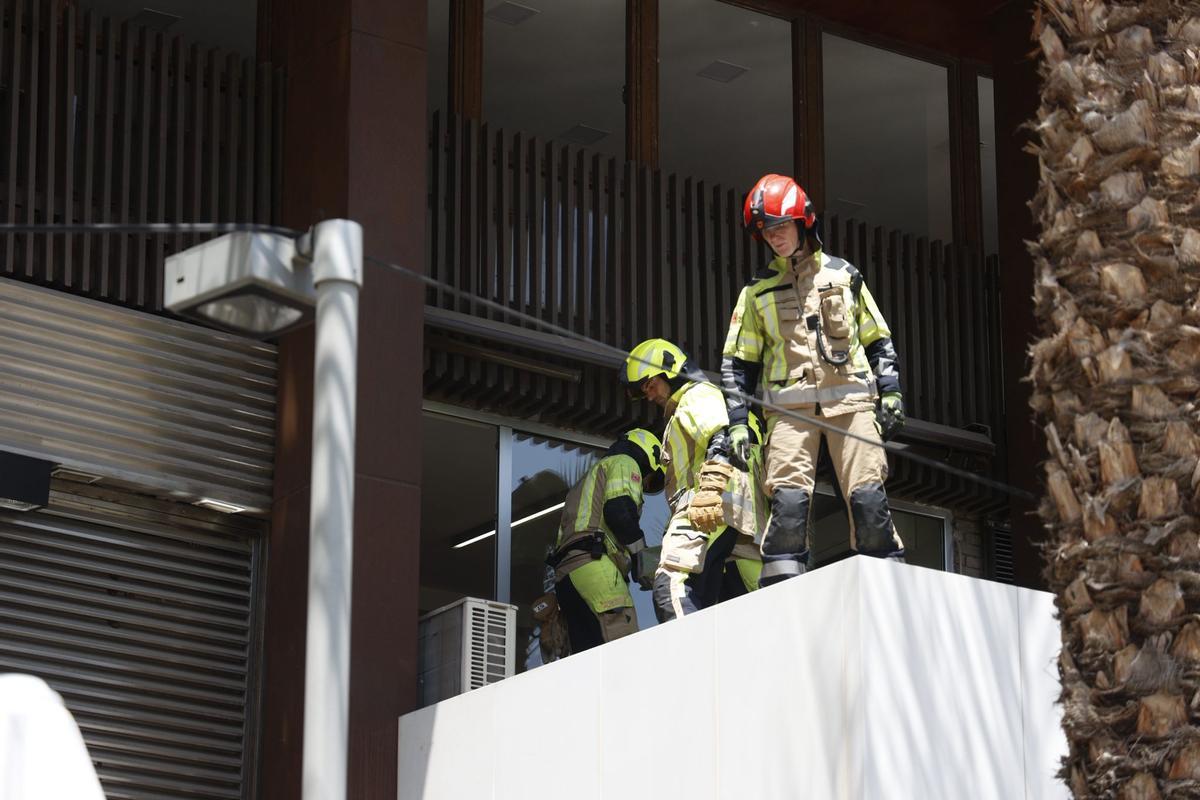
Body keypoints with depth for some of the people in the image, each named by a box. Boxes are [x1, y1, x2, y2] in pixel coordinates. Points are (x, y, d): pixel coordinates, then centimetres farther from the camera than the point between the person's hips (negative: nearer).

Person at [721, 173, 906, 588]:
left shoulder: (843, 275, 14)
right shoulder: (757, 291, 15)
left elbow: (878, 340, 17)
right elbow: (738, 362, 15)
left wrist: (890, 391, 5)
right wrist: (738, 422, 5)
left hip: (851, 398, 0)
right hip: (791, 407, 0)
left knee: (868, 496, -9)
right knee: (788, 498, -15)